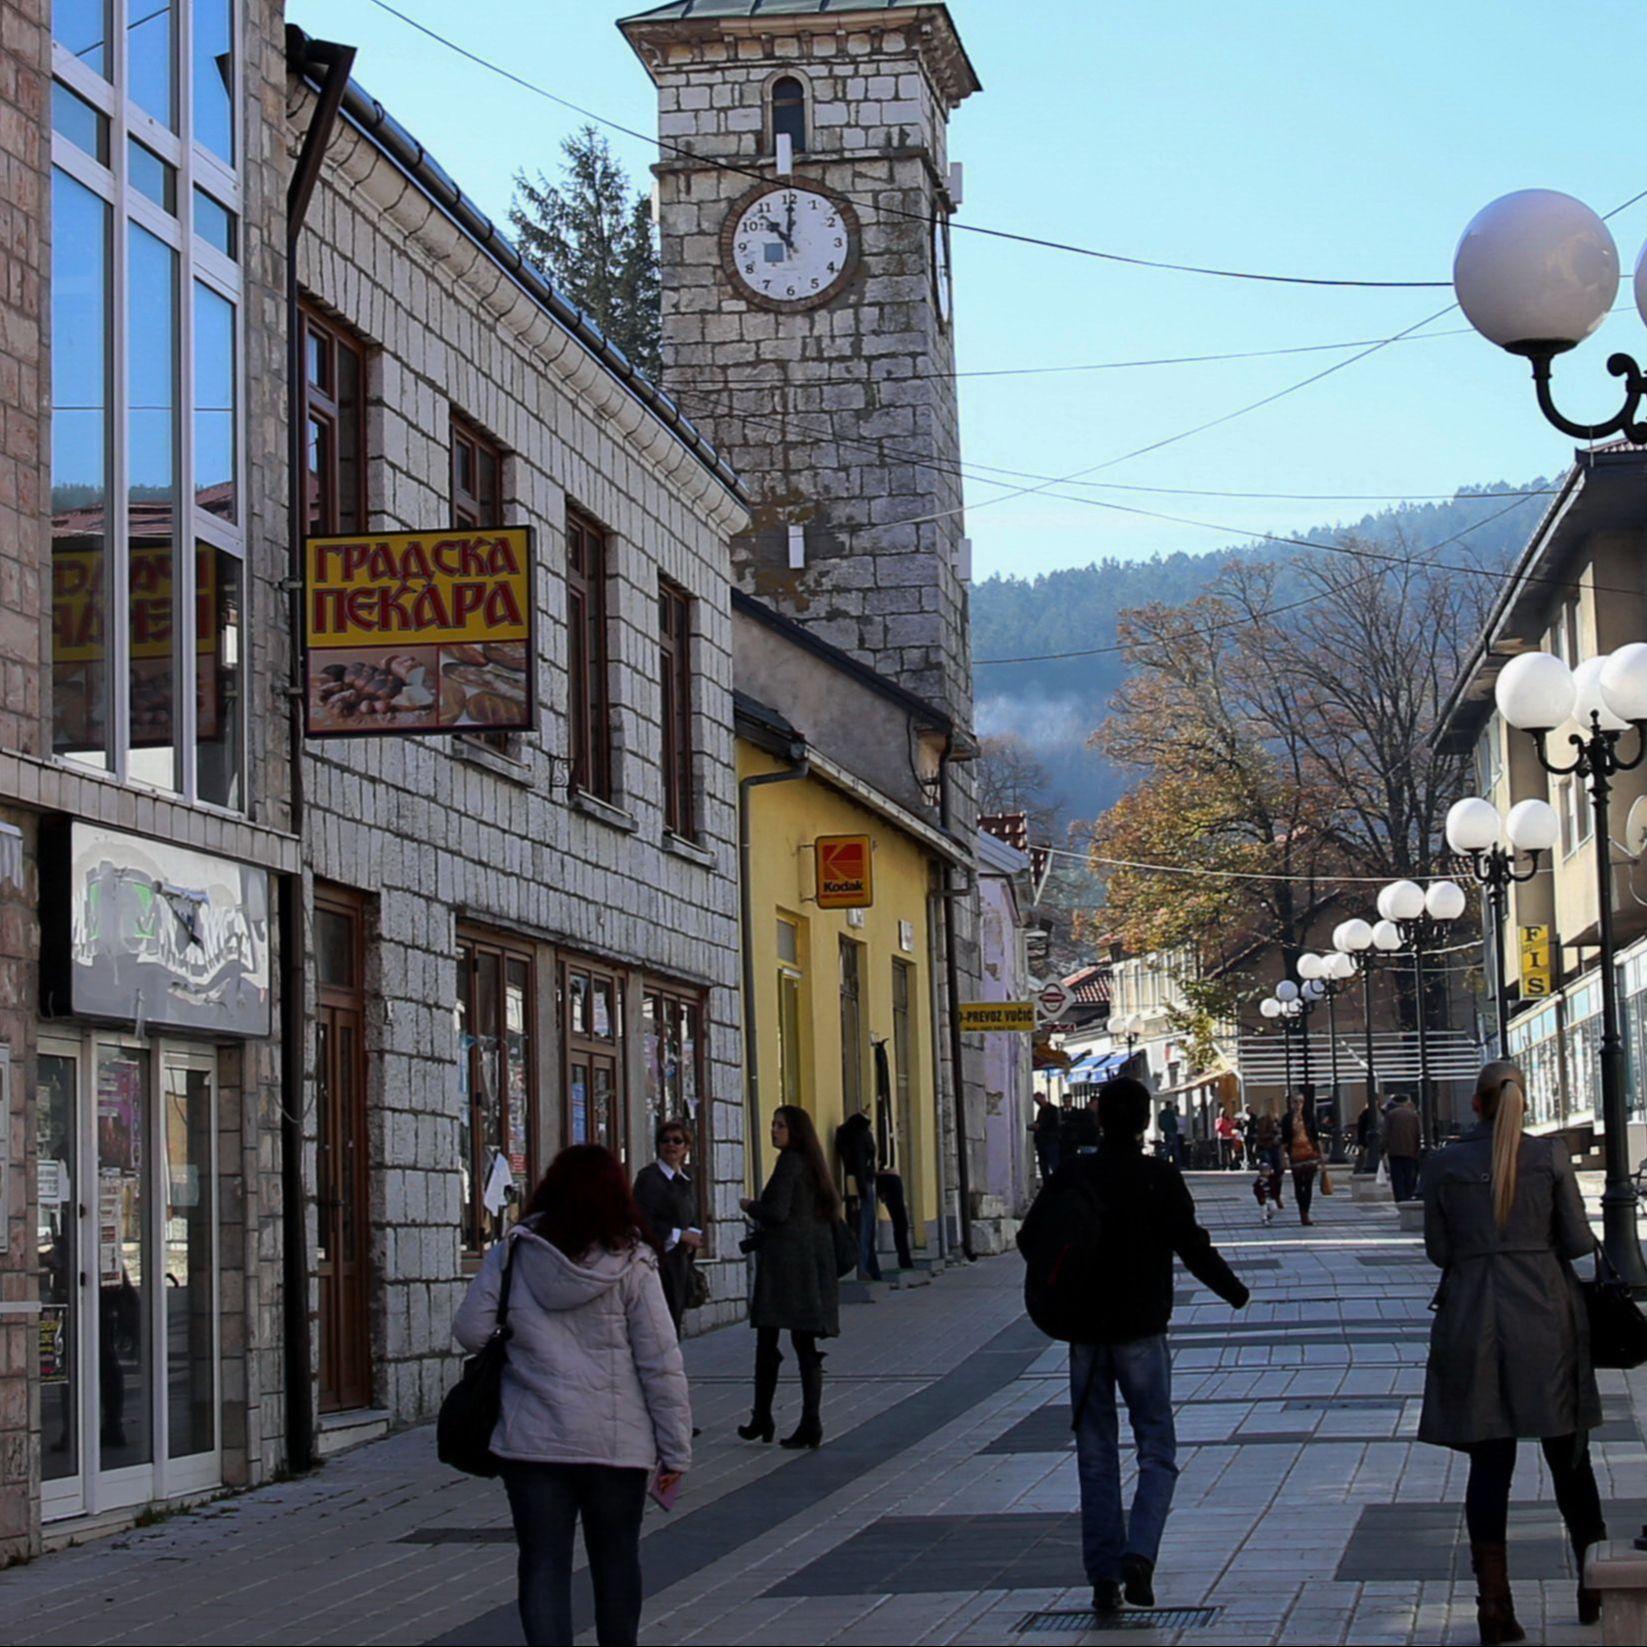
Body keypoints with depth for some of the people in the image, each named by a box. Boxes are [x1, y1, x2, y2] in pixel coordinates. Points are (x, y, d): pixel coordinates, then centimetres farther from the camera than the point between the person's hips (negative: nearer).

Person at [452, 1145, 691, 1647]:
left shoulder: (512, 1254, -3)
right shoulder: (631, 1263, -5)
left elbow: (471, 1331, -2)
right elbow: (660, 1363, -5)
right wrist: (675, 1448, 0)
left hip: (531, 1441, 0)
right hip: (617, 1440, 0)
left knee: (543, 1565, 3)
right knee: (615, 1563, 15)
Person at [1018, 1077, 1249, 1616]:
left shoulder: (1073, 1175, -1)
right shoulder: (1160, 1178, -7)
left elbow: (1030, 1238, 1)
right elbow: (1192, 1247, -9)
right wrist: (1233, 1290, 7)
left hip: (1085, 1334, 2)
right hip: (1141, 1332, -2)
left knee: (1096, 1459, 9)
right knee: (1157, 1453, 6)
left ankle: (1104, 1577, 6)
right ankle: (1139, 1556, -15)